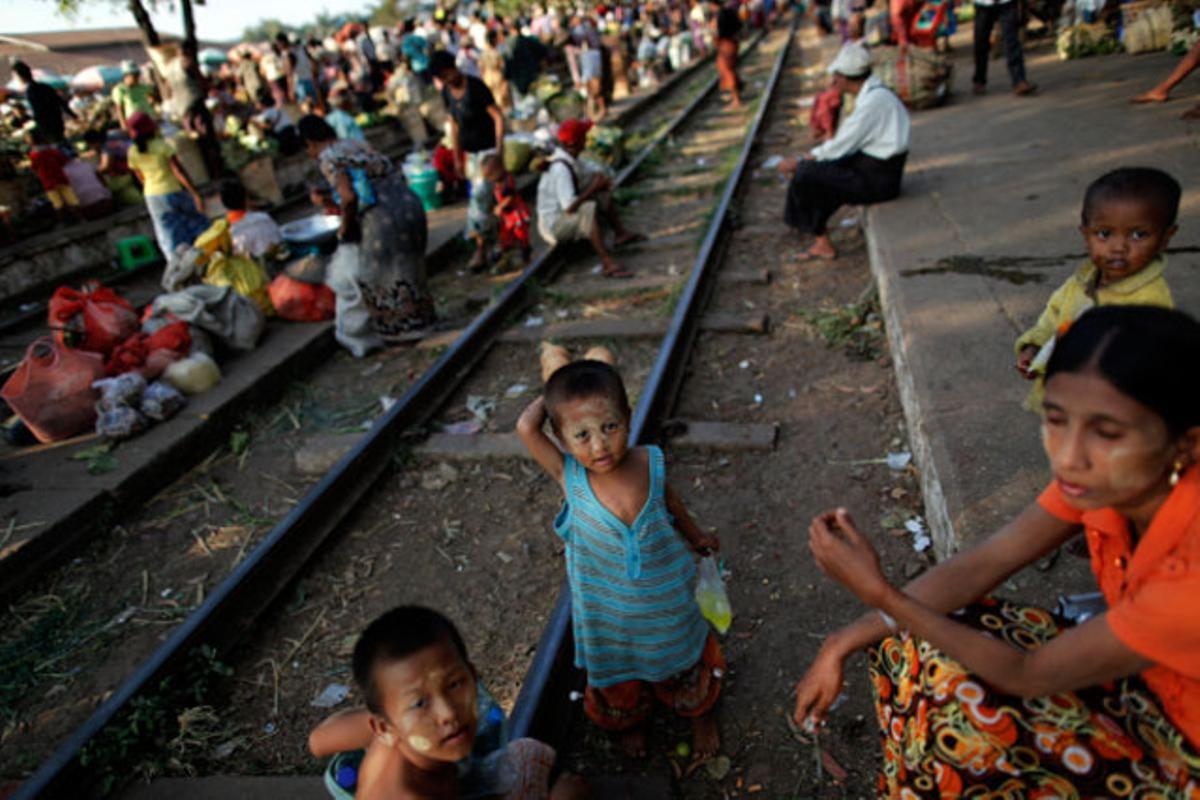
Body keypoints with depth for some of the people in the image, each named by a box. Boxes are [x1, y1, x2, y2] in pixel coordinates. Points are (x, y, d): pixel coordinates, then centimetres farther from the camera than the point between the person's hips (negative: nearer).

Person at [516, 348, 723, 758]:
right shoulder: (568, 476, -25)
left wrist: (695, 536, 21)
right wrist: (553, 396, -25)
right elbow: (526, 427, -42)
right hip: (609, 612, -1)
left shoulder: (648, 462, -20)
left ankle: (700, 715, 59)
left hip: (667, 601, 1)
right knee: (620, 683, 26)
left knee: (686, 667, 27)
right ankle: (631, 723, 60)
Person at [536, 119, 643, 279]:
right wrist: (592, 187, -23)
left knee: (604, 195, 17)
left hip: (565, 213, 10)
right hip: (553, 224, -10)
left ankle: (621, 233, 10)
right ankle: (608, 263, -38)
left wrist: (597, 185, -6)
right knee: (590, 209, -35)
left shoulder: (570, 159, 2)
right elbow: (569, 206, -35)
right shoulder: (560, 168, -27)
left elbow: (577, 191, 14)